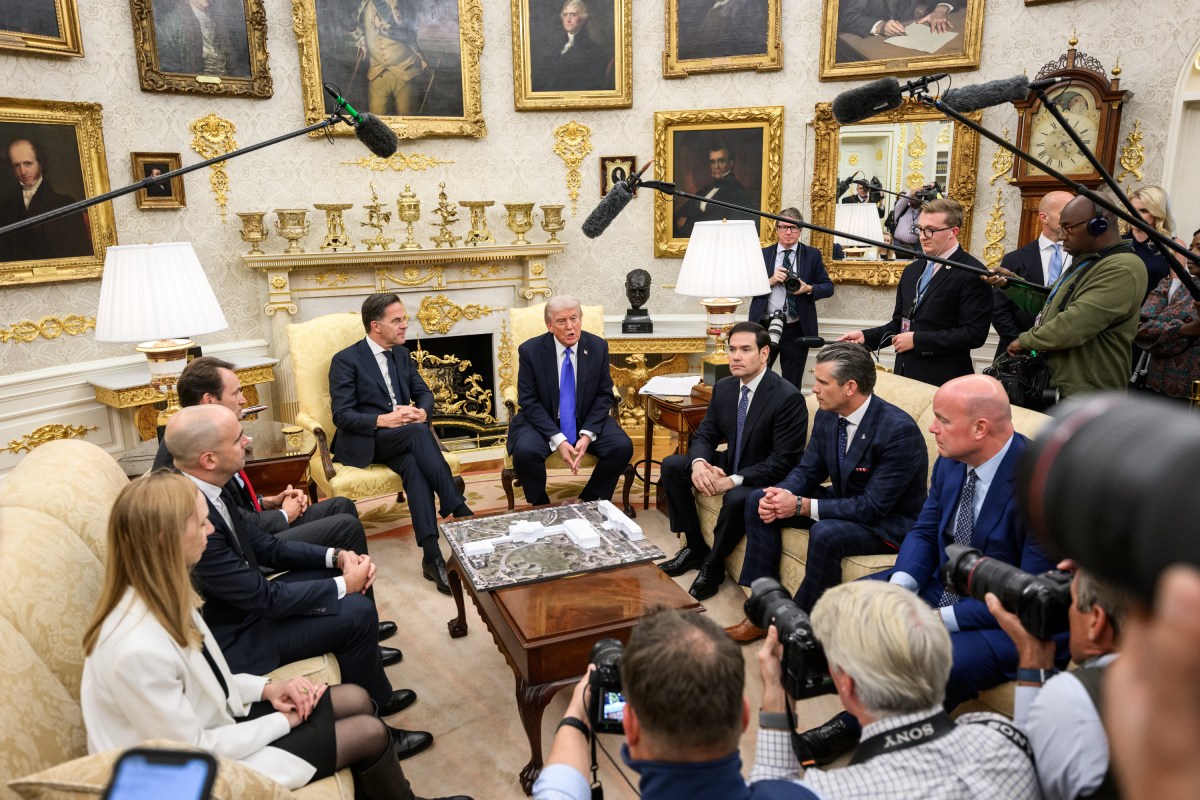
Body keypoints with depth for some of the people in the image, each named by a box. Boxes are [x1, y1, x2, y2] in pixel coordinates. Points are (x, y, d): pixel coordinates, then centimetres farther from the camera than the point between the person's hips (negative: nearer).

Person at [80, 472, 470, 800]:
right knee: (368, 731, -4)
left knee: (356, 699, 8)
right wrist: (283, 721, -12)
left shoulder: (159, 595, -8)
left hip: (215, 721, 8)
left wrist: (266, 688, -5)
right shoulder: (138, 649, -35)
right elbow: (194, 752, -24)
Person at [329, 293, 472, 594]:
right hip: (362, 442, -4)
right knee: (418, 432, -34)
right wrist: (383, 420, -27)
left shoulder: (401, 354, 14)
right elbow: (342, 416, -12)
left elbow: (425, 394, 13)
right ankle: (459, 510, -30)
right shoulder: (346, 361, -5)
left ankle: (432, 557, -41)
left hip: (402, 438, 4)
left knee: (413, 464, -32)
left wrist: (421, 412, -11)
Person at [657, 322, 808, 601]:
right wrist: (698, 463, -21)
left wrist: (734, 480, -31)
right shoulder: (723, 388, 0)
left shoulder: (789, 397, -22)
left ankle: (712, 567, -8)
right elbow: (704, 435, 3)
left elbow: (784, 460, -24)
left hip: (766, 478, -7)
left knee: (737, 499, -37)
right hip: (730, 464, 8)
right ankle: (695, 548, 6)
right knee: (671, 465, -4)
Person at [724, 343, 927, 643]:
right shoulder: (827, 416, -5)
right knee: (758, 500, -2)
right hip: (844, 502, 8)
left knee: (825, 533, -36)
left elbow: (873, 507, -29)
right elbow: (807, 470, 5)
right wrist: (779, 496, -18)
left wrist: (801, 506, -30)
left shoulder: (900, 430, -28)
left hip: (890, 521, -8)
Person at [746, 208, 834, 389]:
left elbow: (828, 287, 5)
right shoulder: (762, 255, 7)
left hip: (796, 331, 0)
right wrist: (770, 281, -15)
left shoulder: (812, 255, 6)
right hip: (764, 327, 0)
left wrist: (809, 289, -15)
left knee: (792, 385, 9)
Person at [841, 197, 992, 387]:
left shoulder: (972, 273, -11)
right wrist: (866, 336, 0)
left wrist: (917, 340, -17)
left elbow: (974, 333, -16)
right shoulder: (912, 270, 12)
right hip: (905, 374, 6)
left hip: (942, 382, -6)